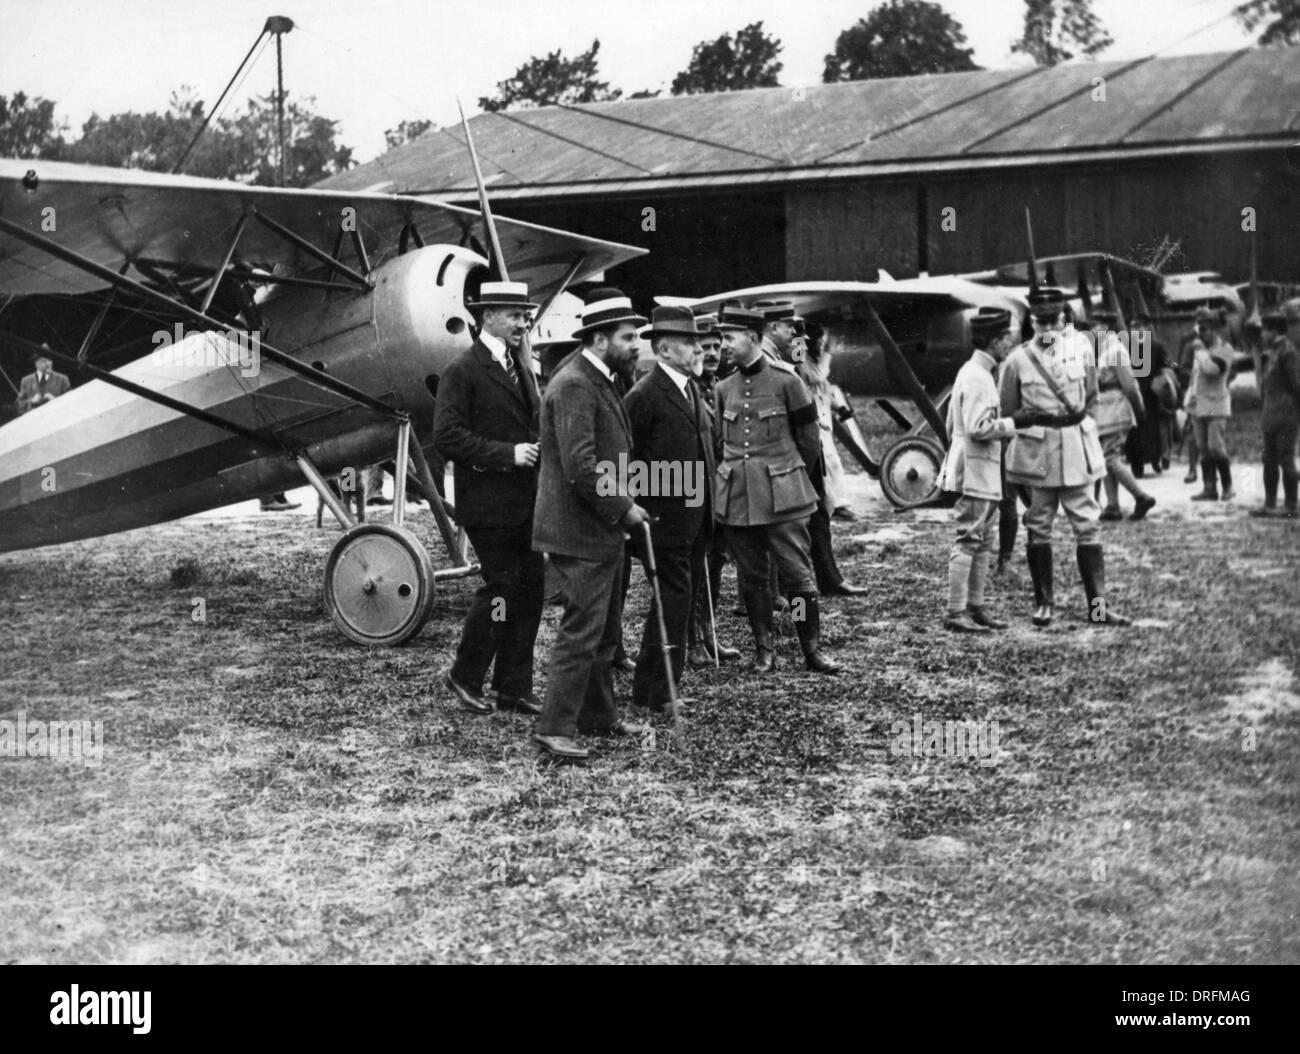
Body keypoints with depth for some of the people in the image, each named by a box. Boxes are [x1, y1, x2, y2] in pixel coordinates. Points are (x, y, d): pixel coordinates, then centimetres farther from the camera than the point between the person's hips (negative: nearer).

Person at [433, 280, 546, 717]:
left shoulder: (520, 366, 17)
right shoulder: (462, 370, -10)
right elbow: (447, 436, -17)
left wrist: (539, 447, 6)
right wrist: (507, 454, -20)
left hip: (525, 499, 8)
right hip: (487, 501, -8)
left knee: (531, 586, 8)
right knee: (501, 585, -4)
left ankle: (515, 688, 17)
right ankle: (464, 676, 15)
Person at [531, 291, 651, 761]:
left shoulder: (599, 382, 14)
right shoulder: (574, 385, -19)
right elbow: (580, 469, -25)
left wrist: (623, 505, 11)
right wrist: (623, 509, -16)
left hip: (600, 528, 11)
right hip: (579, 531, -11)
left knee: (605, 630, 18)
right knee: (581, 630, -8)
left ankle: (599, 716, 30)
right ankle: (553, 728, -2)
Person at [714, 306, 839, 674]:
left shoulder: (786, 382, -4)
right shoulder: (724, 389, 9)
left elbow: (809, 440, 4)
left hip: (781, 495, -4)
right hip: (737, 497, 4)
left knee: (798, 573, -3)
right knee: (752, 578, 7)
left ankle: (813, 650, 7)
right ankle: (764, 650, 17)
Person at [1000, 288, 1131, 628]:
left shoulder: (1080, 351, 5)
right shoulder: (1017, 360, -2)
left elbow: (1091, 396, 16)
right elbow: (1007, 411, 5)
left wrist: (1073, 418, 9)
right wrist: (1035, 418, -3)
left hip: (1076, 447, 2)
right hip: (1035, 451, -2)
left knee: (1086, 525, 1)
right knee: (1039, 528, 4)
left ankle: (1097, 604, 3)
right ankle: (1043, 602, 14)